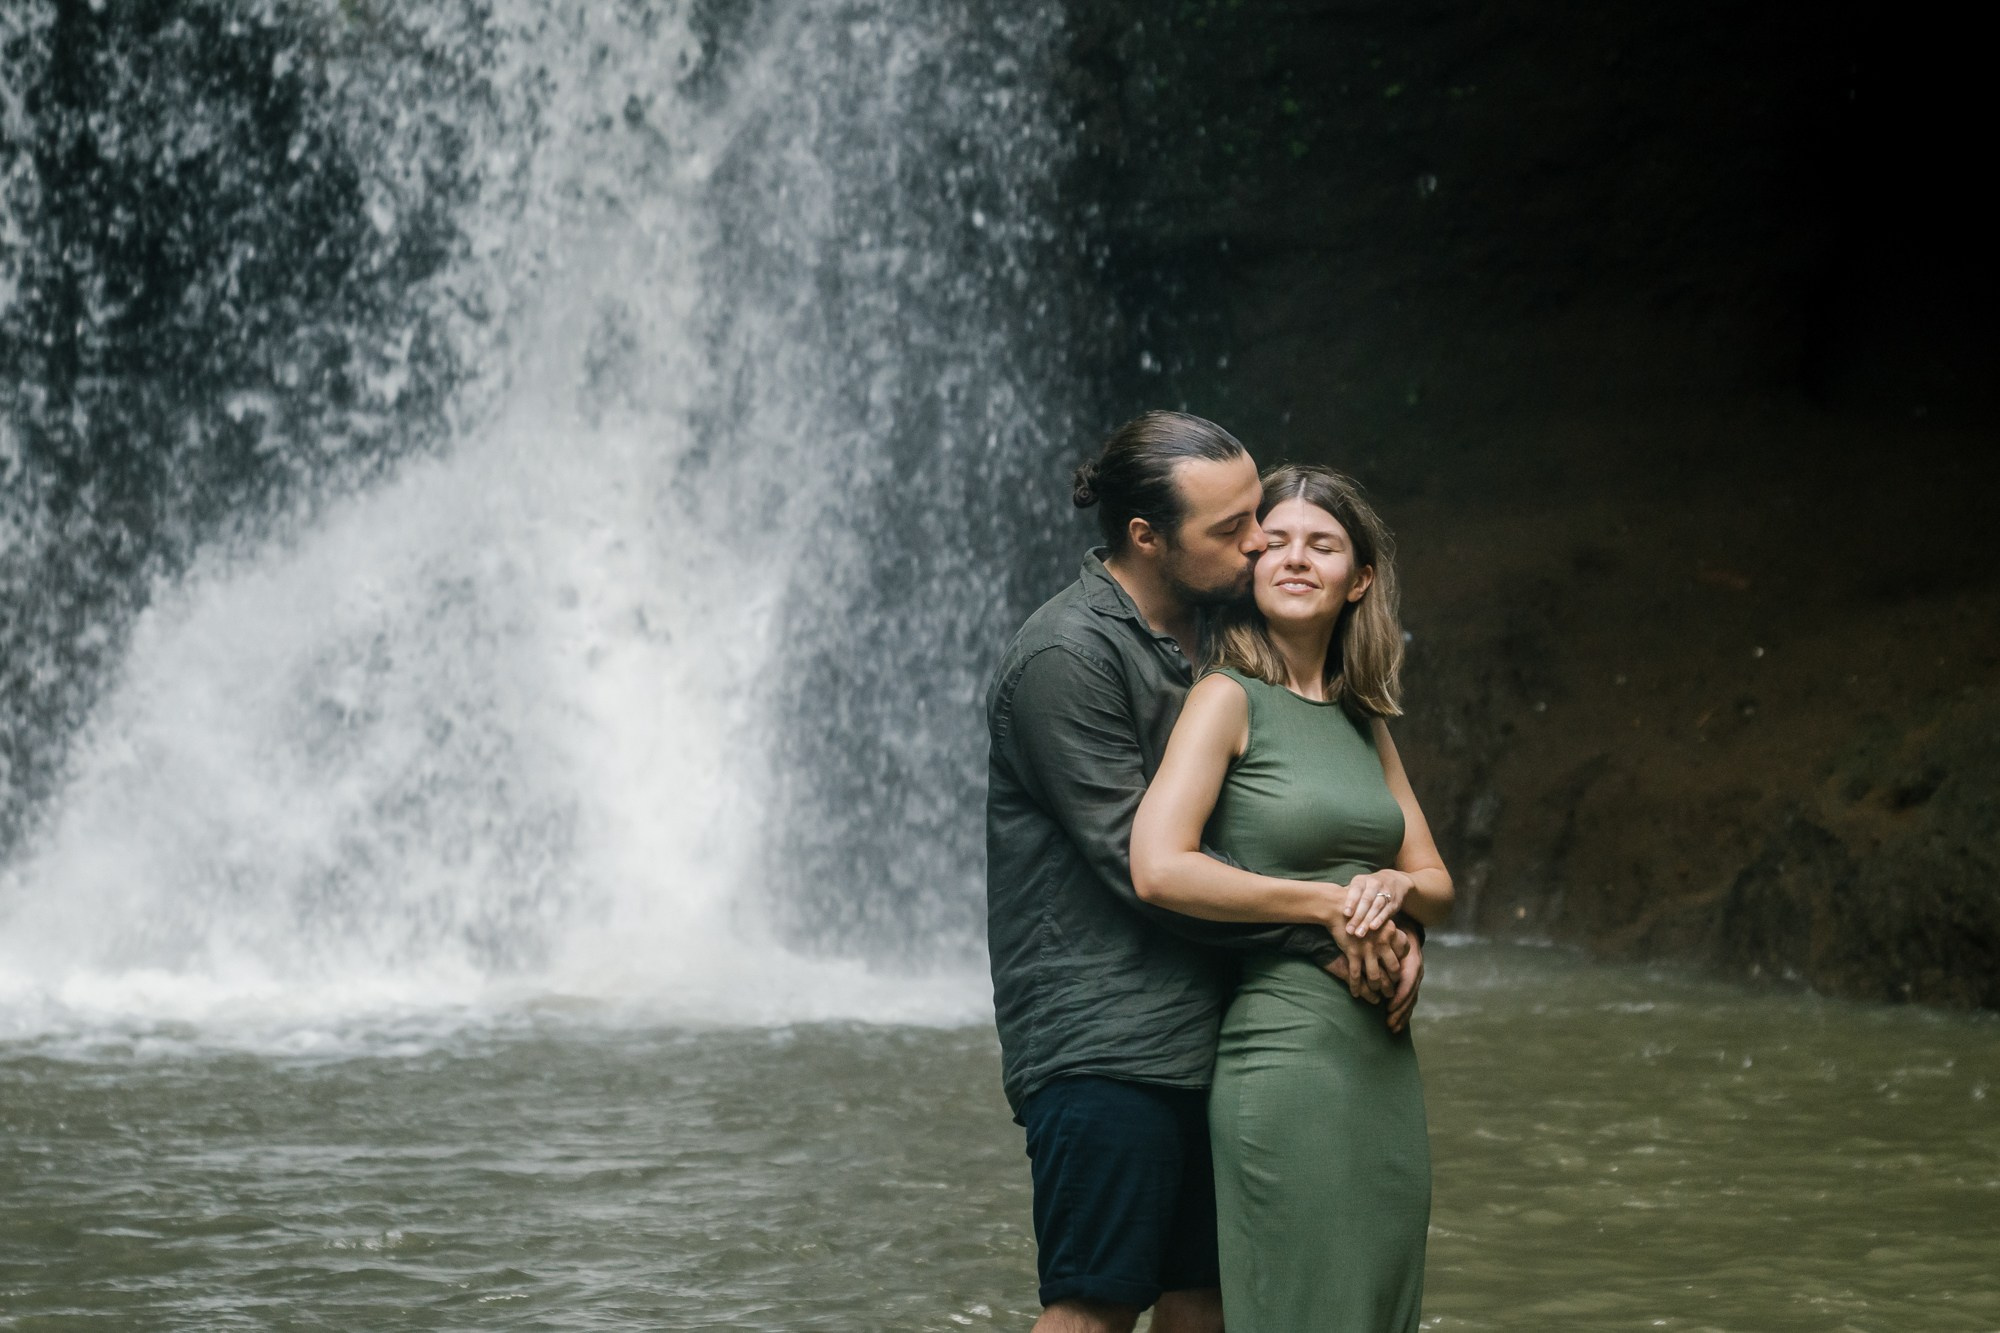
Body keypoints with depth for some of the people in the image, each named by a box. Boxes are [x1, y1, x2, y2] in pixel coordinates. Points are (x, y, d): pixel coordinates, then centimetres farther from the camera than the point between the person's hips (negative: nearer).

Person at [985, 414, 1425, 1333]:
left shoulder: (1216, 636, 15)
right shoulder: (1065, 659, -12)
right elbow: (1141, 867, -16)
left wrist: (1384, 927, 0)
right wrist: (1323, 939, -14)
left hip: (1204, 1042, 8)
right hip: (1103, 1053, -8)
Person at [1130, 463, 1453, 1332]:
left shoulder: (1363, 721, 14)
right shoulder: (1228, 699, -5)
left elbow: (1438, 888, 20)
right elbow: (1157, 869, -18)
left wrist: (1397, 887, -5)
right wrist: (1326, 901, -12)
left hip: (1385, 1062, 7)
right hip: (1283, 1054, -7)